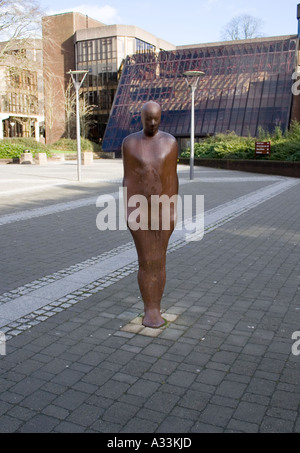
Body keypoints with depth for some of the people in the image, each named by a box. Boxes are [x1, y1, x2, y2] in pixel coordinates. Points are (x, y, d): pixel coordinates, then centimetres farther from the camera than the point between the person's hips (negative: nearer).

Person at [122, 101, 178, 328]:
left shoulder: (170, 142, 0)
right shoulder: (130, 142, -3)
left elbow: (172, 177, 1)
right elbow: (127, 179, -2)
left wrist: (174, 209, -1)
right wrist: (127, 209, -6)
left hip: (163, 208, 1)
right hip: (138, 209, -1)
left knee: (159, 261, 7)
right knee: (146, 262, 2)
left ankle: (156, 309, 21)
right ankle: (149, 310, 18)